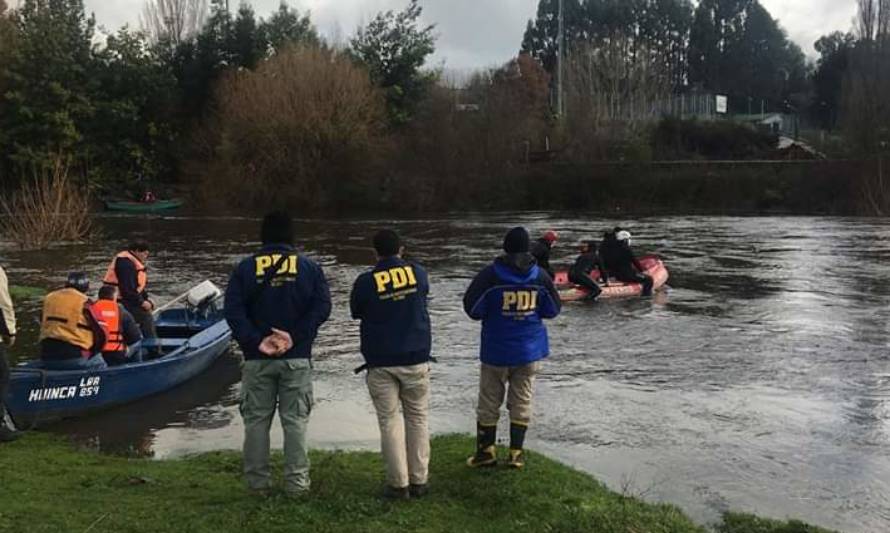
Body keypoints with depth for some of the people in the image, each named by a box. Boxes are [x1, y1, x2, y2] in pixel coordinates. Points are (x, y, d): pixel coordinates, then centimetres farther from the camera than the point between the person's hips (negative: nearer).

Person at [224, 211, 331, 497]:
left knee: (256, 419, 9)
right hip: (297, 358, 0)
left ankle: (258, 482, 13)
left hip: (257, 359, 1)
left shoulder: (245, 268, 3)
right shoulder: (309, 267, 2)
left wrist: (255, 342, -12)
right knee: (295, 420, 5)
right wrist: (295, 336, -12)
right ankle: (296, 482, 7)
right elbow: (322, 307, -9)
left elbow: (233, 310, -8)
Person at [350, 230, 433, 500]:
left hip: (380, 362, -1)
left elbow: (355, 312, 8)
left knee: (389, 420, 4)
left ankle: (398, 483, 4)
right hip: (416, 359, 2)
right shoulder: (418, 273, -1)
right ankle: (419, 480, 11)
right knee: (417, 418, 10)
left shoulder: (365, 282, -7)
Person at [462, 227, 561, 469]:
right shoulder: (540, 276, -4)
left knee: (489, 402, 11)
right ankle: (516, 453, 15)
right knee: (522, 401, 12)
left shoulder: (490, 275, -13)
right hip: (529, 350, 2)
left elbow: (472, 308, -12)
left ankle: (486, 450, 18)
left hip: (496, 350, -2)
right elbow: (552, 310, 4)